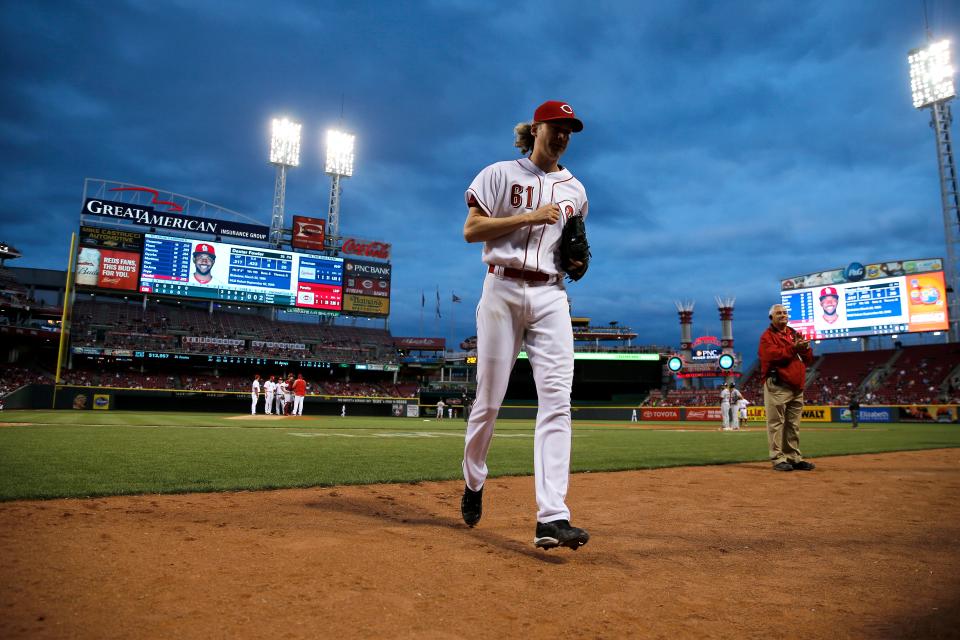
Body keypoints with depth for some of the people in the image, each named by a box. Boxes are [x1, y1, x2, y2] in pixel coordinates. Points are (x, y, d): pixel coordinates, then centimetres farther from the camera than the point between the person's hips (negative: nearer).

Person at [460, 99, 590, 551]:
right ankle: (473, 483, 28)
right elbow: (471, 229, -4)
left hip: (551, 297, 4)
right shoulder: (501, 174, 5)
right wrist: (530, 216, -12)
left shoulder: (575, 190, 18)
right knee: (489, 399, 2)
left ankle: (552, 518, -13)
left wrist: (577, 261, 3)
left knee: (557, 399, -11)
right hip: (503, 290, -3)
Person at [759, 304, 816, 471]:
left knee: (793, 425, 11)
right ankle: (778, 459, -5)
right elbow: (772, 355, -18)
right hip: (777, 386, -7)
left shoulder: (795, 334, 21)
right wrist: (794, 348, -21)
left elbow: (809, 360, 18)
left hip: (797, 387, 7)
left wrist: (805, 347, -2)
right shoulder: (767, 336, -1)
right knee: (776, 423, -7)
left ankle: (794, 457, 17)